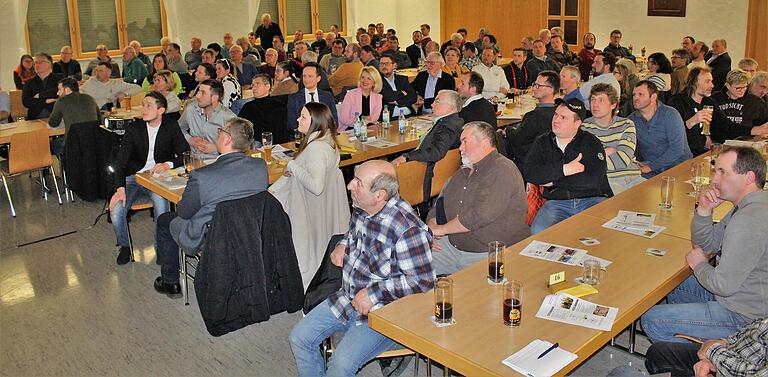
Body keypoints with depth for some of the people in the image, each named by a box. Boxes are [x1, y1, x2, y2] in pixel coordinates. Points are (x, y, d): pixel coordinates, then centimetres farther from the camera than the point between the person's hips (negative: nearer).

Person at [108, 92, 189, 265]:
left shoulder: (171, 126, -1)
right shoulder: (134, 128, 0)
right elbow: (121, 160, -7)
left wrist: (169, 164, -25)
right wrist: (120, 188, -22)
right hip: (135, 177, 2)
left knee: (161, 204, -32)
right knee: (116, 209, -22)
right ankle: (124, 246, 7)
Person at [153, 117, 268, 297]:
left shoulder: (201, 176, -30)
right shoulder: (261, 166, -17)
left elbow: (184, 212, -14)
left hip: (207, 241, -5)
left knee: (164, 220, 22)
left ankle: (170, 282, 34)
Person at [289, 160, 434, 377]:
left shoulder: (407, 229, -26)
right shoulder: (360, 208, -1)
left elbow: (423, 281, -23)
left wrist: (374, 293, -23)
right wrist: (343, 245, 4)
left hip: (381, 312, -8)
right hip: (347, 299, 8)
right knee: (299, 338, 4)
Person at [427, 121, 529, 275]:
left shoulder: (502, 170, -12)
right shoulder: (463, 173, 19)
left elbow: (479, 216, -22)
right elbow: (438, 208, 21)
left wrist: (441, 229, -12)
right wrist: (431, 228, -2)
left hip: (491, 254, -8)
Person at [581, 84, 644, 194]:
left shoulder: (626, 125, 9)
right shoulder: (584, 127, 4)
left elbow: (624, 159, -6)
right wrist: (610, 151, 0)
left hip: (632, 177, 4)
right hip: (605, 180, -4)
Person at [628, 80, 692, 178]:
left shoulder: (670, 115, -6)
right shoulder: (632, 119, 6)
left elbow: (677, 149, -14)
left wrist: (651, 166, -18)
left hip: (678, 167, -3)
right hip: (651, 173, 3)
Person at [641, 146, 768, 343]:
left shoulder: (749, 220, -31)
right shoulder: (751, 204, 3)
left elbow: (724, 285, -29)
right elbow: (706, 245, 11)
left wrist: (700, 265, -8)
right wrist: (704, 210, -8)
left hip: (742, 316, -10)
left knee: (652, 321, -8)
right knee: (673, 287, 27)